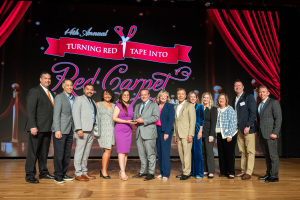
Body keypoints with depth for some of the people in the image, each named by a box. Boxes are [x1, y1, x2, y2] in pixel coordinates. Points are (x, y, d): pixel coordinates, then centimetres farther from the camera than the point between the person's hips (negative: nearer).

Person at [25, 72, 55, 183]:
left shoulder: (51, 93, 17)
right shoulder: (34, 91, -6)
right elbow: (30, 110, -12)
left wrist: (53, 126, 10)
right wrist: (33, 126, -20)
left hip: (47, 128, 7)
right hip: (37, 128, -7)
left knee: (44, 151, 14)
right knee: (33, 152, -1)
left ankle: (43, 172, 25)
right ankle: (30, 175, 8)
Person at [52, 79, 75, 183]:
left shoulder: (73, 99, 16)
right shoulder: (59, 97, -4)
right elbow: (56, 114, -10)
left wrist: (75, 130, 10)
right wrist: (57, 130, -17)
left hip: (70, 130, 7)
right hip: (60, 130, -7)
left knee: (67, 154, 11)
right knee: (59, 154, -3)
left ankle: (64, 174, 21)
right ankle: (57, 176, 7)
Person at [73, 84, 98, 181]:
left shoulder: (93, 102, 23)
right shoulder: (79, 99, 3)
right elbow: (76, 114, -7)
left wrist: (96, 129, 13)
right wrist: (78, 129, -16)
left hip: (91, 131, 7)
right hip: (82, 130, -7)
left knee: (86, 153, 10)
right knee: (79, 153, -3)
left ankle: (84, 172, 17)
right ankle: (78, 174, 3)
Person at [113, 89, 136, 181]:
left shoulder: (131, 106, 16)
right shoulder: (118, 105, -2)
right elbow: (114, 118, -9)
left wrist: (134, 122, 4)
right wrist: (126, 121, -15)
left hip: (129, 131, 6)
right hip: (119, 130, -6)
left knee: (126, 152, 4)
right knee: (121, 151, -10)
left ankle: (122, 172, 11)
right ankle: (122, 172, -10)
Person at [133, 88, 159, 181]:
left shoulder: (154, 105, 2)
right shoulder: (137, 106, 22)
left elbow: (156, 117, -10)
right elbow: (134, 117, 23)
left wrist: (143, 120, -17)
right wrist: (136, 121, -2)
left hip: (149, 133, -6)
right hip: (139, 133, 6)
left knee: (150, 154, -3)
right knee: (141, 154, 11)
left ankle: (151, 173, 4)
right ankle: (143, 171, 22)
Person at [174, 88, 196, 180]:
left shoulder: (190, 106, -1)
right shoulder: (175, 107, 18)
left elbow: (192, 121, -8)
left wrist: (190, 134, -15)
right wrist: (175, 135, 14)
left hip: (186, 134, -6)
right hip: (178, 134, 6)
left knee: (187, 153, -6)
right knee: (181, 154, 8)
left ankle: (187, 172, 1)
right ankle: (184, 171, 16)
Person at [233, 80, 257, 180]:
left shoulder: (249, 97, -2)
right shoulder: (234, 100, 18)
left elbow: (253, 113, -9)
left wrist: (248, 126, -16)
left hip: (248, 128, -6)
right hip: (239, 129, 6)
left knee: (250, 151, -3)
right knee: (242, 151, 9)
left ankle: (248, 172, 0)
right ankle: (243, 171, 15)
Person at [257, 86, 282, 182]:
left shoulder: (274, 102, -3)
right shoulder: (259, 105, 18)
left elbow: (278, 118, -10)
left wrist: (275, 133, -17)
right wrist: (258, 133, 11)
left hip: (270, 134, -7)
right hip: (262, 135, 7)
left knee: (273, 155, -2)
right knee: (266, 156, 12)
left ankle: (274, 176, 4)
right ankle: (268, 174, 20)